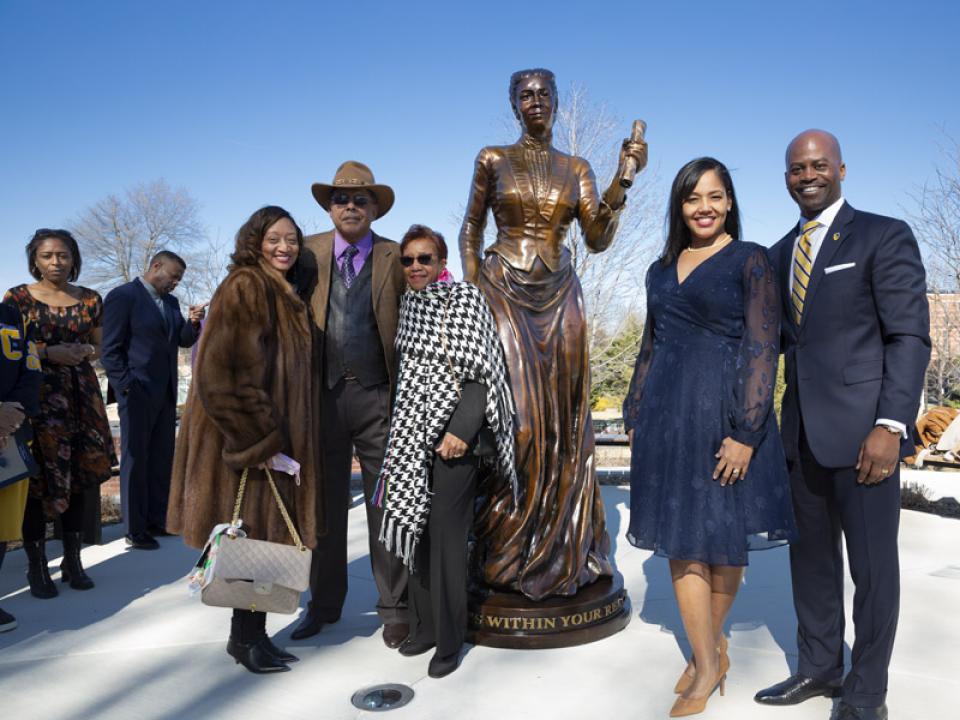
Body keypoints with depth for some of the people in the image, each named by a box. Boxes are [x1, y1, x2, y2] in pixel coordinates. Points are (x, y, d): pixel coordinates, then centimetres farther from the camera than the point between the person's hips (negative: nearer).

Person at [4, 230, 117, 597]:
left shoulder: (90, 299, 8)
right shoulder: (17, 297, 0)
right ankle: (37, 565, 10)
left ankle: (73, 560, 18)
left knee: (78, 477, 6)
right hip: (35, 394, -3)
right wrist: (48, 352, -14)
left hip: (81, 394, 3)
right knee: (38, 480, -3)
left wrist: (84, 351, -5)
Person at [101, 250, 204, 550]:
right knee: (135, 460, 2)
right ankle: (134, 530, 10)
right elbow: (111, 349, -10)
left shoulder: (171, 302, 13)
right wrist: (126, 387, -15)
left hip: (165, 393, 7)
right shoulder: (122, 296, -8)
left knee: (161, 459, 11)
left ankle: (156, 520, 21)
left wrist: (193, 323, -6)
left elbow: (184, 341, 14)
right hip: (138, 392, -7)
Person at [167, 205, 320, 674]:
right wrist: (258, 438, -20)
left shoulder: (282, 292, 15)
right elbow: (223, 371, -21)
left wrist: (275, 434, 14)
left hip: (272, 434, 9)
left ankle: (248, 634, 26)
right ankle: (248, 638, 16)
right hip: (248, 436, -9)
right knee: (255, 533, 0)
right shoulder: (244, 287, -13)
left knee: (263, 534, 13)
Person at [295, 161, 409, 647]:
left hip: (377, 395, -2)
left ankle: (394, 608, 20)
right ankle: (324, 603, 29)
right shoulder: (309, 252, 7)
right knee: (325, 505, 13)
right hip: (323, 393, 2)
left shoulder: (395, 259, 3)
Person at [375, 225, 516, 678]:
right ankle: (423, 626, 26)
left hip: (451, 435, -6)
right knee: (413, 528, 11)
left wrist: (462, 430, -22)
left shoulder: (464, 298, -7)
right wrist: (396, 432, 14)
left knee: (445, 535, -2)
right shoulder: (407, 304, 12)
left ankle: (449, 640, 12)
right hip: (411, 433, 6)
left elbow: (482, 370, -13)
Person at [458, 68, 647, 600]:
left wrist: (623, 179, -10)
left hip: (558, 296, 3)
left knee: (561, 416, 2)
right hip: (503, 291, -2)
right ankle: (504, 554, 7)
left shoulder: (577, 169, 11)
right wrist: (473, 292, -3)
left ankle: (561, 551, 16)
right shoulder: (492, 160, 7)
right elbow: (470, 230, 8)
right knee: (513, 415, -9)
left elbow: (598, 239, 1)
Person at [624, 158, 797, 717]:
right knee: (681, 540, 7)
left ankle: (708, 647, 30)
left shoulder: (751, 261, -3)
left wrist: (744, 432, -17)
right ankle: (709, 661, 21)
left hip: (724, 413, -4)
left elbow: (762, 350, -10)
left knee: (723, 539, 8)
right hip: (668, 416, 5)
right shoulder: (662, 269, 12)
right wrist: (635, 419, 11)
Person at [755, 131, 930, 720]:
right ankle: (819, 668, 31)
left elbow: (911, 337, -10)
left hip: (862, 429, -6)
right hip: (803, 431, 6)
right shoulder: (781, 253, 15)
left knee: (872, 565, 5)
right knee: (811, 556, 14)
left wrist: (890, 426, -18)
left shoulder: (884, 236, -4)